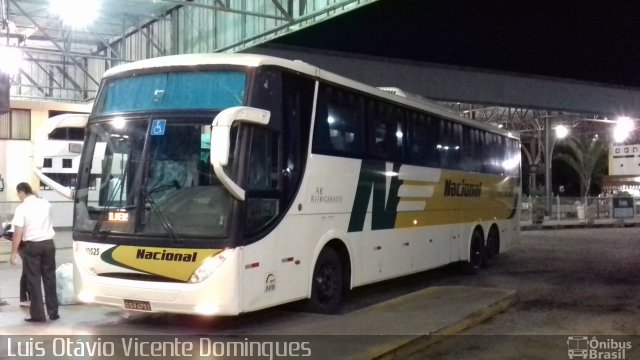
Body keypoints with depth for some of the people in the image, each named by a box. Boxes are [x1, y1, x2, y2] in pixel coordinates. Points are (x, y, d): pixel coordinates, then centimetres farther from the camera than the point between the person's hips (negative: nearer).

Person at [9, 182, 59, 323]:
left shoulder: (22, 208, -10)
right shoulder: (46, 204, 6)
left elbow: (18, 232, -15)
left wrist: (13, 253, -11)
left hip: (32, 245, -4)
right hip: (48, 243, 4)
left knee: (34, 280, 3)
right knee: (49, 278, 11)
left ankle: (38, 315, 4)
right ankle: (53, 312, 15)